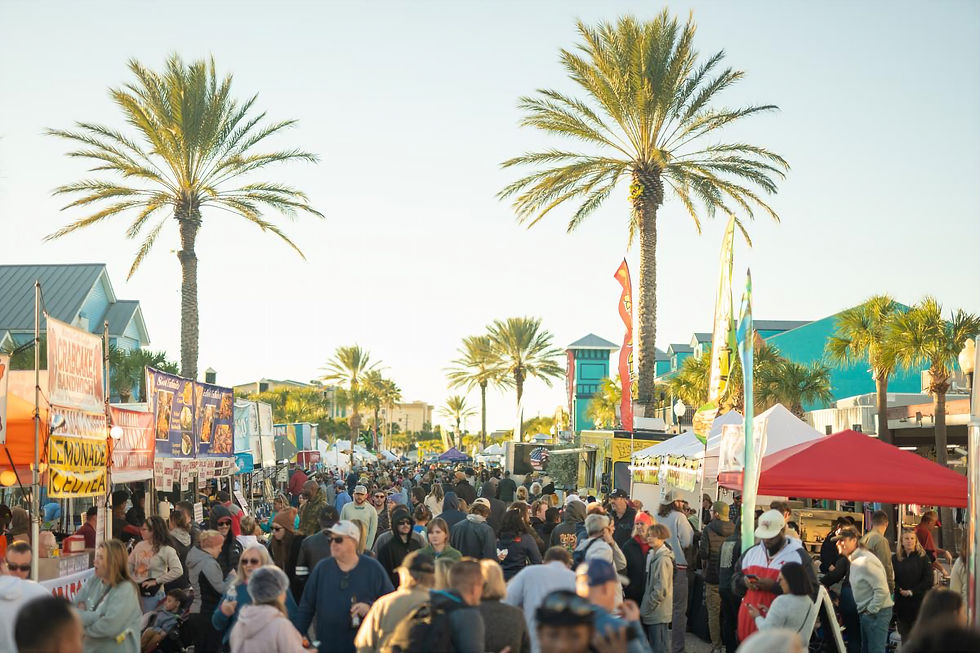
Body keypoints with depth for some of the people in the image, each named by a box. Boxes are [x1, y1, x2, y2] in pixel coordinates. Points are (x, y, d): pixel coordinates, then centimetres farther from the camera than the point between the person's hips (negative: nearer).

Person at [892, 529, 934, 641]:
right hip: (901, 603, 2)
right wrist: (899, 591, -13)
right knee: (904, 633, 4)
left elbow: (928, 581, -4)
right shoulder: (895, 559, 8)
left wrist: (912, 592, -11)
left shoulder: (923, 558, 2)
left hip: (919, 602, -2)